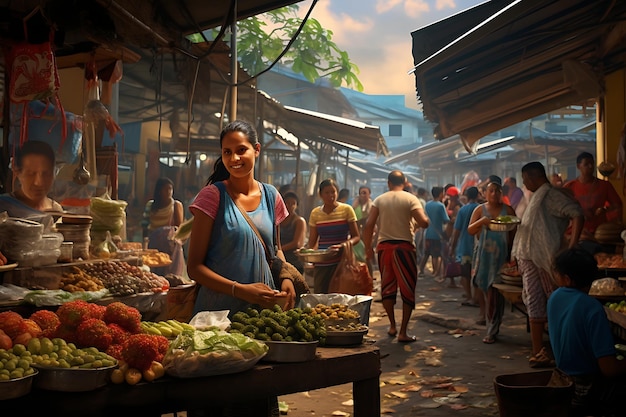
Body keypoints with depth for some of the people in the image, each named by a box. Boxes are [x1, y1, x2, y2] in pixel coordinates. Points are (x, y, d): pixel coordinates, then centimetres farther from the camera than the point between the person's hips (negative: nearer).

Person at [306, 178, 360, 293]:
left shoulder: (346, 209, 0)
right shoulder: (315, 213, 7)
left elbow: (356, 237, -1)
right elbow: (312, 242, 10)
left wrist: (342, 245, -20)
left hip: (342, 261, -2)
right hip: (321, 263, 3)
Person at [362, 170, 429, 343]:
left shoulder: (379, 200, 5)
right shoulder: (411, 199, -2)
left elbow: (369, 225, -3)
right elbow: (424, 222, -13)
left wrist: (368, 247, 6)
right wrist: (415, 222, 10)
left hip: (384, 246, 3)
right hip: (404, 247, -3)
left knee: (387, 287, 16)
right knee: (407, 289, 5)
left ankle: (392, 326, 25)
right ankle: (403, 332, 3)